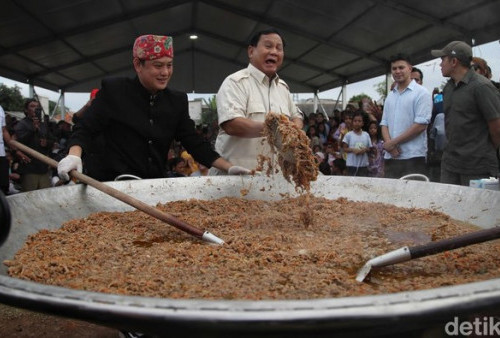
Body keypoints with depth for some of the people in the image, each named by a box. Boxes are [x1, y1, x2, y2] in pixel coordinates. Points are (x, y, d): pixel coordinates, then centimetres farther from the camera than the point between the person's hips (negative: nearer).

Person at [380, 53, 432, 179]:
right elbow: (384, 123, 13)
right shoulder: (390, 96, 17)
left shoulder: (421, 93, -3)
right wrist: (389, 144, -7)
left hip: (413, 158, -5)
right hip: (390, 157, 6)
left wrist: (393, 142, -11)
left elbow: (421, 125, -12)